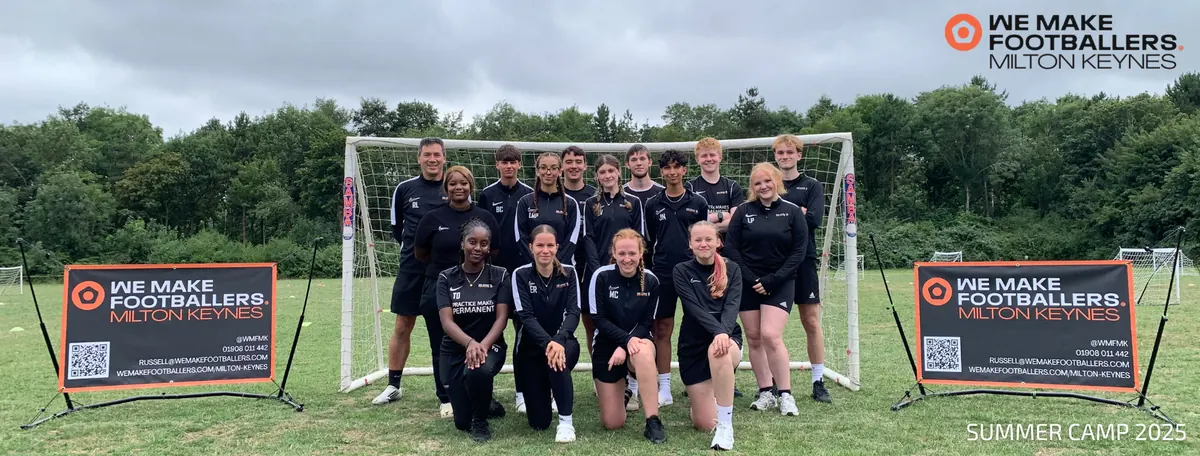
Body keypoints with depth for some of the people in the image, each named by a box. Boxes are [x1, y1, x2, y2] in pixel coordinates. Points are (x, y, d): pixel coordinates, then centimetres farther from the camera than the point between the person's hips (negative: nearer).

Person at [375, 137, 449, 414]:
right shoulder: (405, 189, 4)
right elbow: (396, 228, 14)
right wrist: (414, 246, 6)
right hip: (411, 268, 2)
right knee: (402, 326, 8)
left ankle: (446, 394, 6)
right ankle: (394, 385, 24)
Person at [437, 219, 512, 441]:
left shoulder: (500, 275, -3)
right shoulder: (446, 278, -2)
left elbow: (502, 318, -11)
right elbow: (446, 321, -12)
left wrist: (483, 345, -30)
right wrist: (470, 343, -32)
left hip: (490, 345, -2)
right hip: (455, 350, 2)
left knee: (478, 371, -39)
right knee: (462, 423, 1)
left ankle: (481, 421, -7)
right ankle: (486, 403, 38)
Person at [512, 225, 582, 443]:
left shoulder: (569, 273, -6)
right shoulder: (521, 275, -9)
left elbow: (574, 312, -15)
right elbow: (526, 316, -18)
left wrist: (559, 340, -33)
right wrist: (547, 342, -34)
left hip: (563, 341, 0)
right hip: (532, 346, 0)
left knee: (558, 356, -39)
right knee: (539, 422, -4)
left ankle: (566, 421, -21)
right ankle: (541, 394, 34)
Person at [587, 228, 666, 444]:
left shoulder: (651, 280, -8)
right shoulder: (601, 276, -12)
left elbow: (646, 323, -7)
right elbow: (599, 320, -12)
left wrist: (625, 348, -22)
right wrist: (626, 339, -26)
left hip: (638, 341, 0)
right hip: (607, 346, 0)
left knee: (643, 351, -41)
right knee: (612, 424, -3)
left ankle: (653, 422, -32)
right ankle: (622, 393, 34)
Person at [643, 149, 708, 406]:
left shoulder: (698, 203, 4)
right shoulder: (653, 205, 7)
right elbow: (648, 241, 12)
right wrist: (651, 268, 7)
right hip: (661, 274, 1)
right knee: (661, 330, 3)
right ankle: (664, 389, 10)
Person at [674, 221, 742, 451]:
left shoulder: (732, 270, 2)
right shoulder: (681, 271, -2)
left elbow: (732, 305, -13)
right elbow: (694, 308, -15)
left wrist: (724, 332, -32)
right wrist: (717, 331, -31)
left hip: (728, 338, 0)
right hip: (693, 345, 0)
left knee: (718, 351, -40)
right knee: (705, 424, -3)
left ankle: (726, 426, -28)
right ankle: (710, 394, 35)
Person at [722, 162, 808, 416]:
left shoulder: (792, 211, 0)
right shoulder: (744, 211, 3)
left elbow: (798, 252, -4)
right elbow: (730, 247, 0)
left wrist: (771, 280, -11)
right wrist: (751, 279, -9)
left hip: (779, 283, -2)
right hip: (748, 283, 3)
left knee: (771, 335, -15)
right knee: (754, 338, 4)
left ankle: (785, 394, -4)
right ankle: (765, 393, 13)